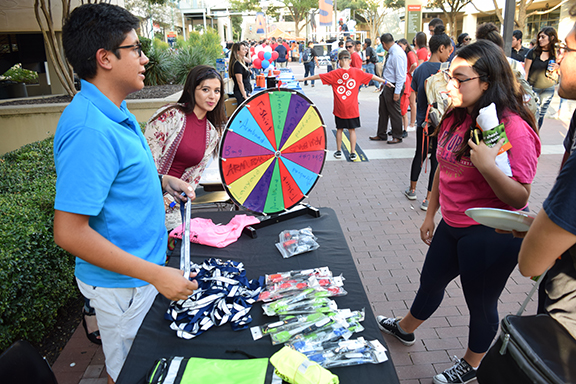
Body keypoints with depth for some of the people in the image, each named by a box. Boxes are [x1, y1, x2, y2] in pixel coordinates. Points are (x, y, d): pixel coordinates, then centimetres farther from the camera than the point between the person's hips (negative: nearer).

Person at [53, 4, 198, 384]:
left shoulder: (114, 113, 3)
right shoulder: (90, 128, -29)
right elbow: (69, 231, -30)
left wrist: (160, 180, 6)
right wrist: (156, 274, -27)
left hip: (142, 271, 9)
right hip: (122, 284, -9)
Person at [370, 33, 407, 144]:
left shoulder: (397, 54, -21)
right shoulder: (392, 52, 8)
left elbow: (400, 75, -23)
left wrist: (397, 92, -23)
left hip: (393, 87, -10)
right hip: (387, 85, 10)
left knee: (394, 112, 3)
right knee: (383, 111, 16)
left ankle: (397, 137, 17)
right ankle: (381, 134, 29)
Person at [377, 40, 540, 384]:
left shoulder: (515, 128, -22)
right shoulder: (456, 117, 1)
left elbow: (520, 197, -22)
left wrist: (487, 165, -38)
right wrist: (431, 214, 15)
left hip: (492, 234, -7)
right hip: (453, 225, 7)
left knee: (481, 303, 13)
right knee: (431, 281, 25)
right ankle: (405, 329, 51)